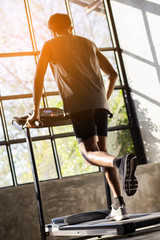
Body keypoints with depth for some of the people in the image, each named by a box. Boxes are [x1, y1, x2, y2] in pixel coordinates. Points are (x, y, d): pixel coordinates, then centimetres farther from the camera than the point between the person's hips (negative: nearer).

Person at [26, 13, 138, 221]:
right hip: (99, 102, 5)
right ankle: (119, 205, -2)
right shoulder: (88, 43, 26)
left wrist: (36, 112, 15)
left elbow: (38, 79, 10)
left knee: (90, 153, -7)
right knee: (101, 151, 7)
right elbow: (113, 74, 26)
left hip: (78, 104, -4)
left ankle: (121, 162, -41)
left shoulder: (50, 45, 15)